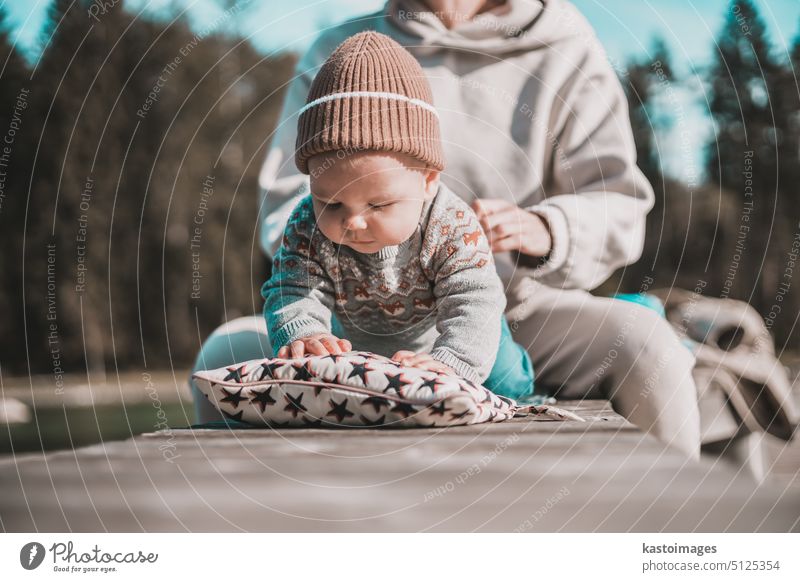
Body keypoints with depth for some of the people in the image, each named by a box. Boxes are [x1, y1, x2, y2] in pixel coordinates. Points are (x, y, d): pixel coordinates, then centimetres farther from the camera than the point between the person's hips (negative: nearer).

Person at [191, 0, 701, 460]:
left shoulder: (566, 54, 4)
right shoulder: (338, 54, 10)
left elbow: (618, 205, -4)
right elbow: (285, 207, 5)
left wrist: (545, 230, -26)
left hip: (520, 310, -1)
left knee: (645, 344, -31)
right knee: (229, 352, -24)